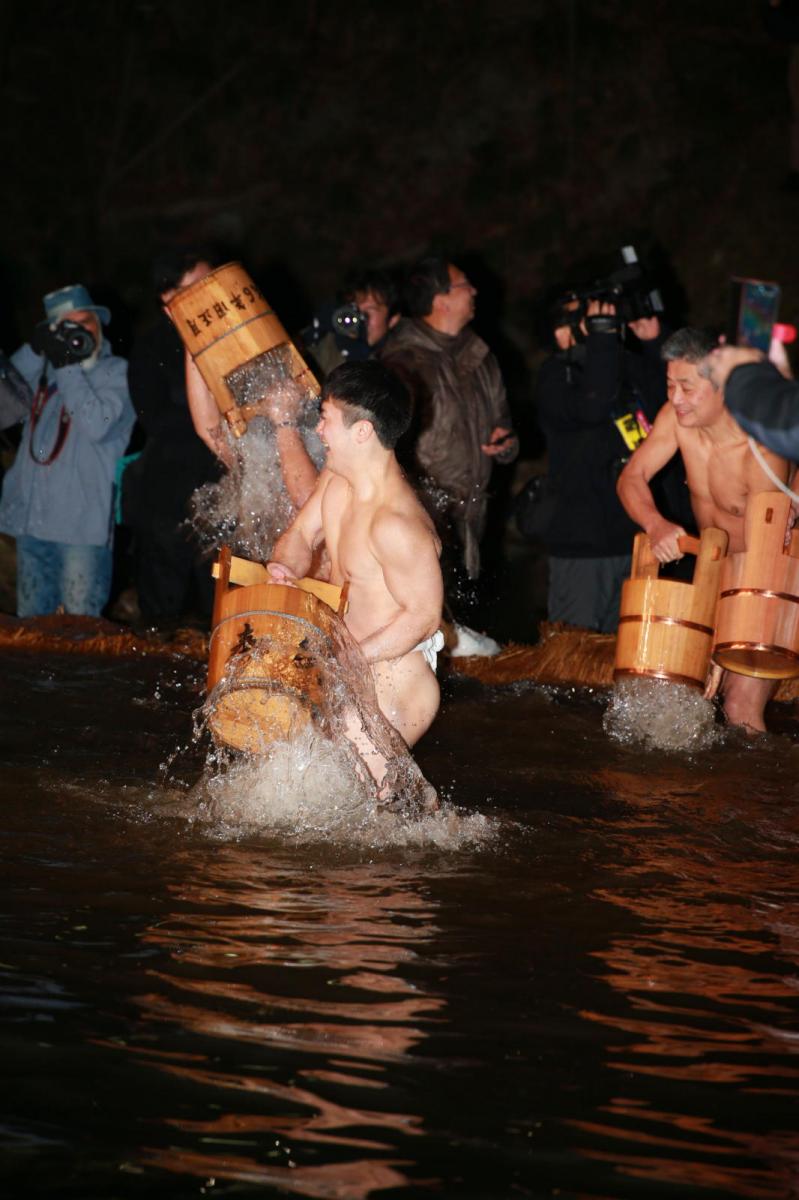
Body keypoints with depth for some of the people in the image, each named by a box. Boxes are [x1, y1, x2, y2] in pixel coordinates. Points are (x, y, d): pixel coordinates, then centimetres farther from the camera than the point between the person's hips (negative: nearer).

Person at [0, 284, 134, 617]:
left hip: (81, 526, -5)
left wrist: (67, 367, -11)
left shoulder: (116, 373, 2)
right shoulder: (43, 371, 18)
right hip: (32, 520, 6)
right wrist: (34, 349, -4)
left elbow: (97, 425, -13)